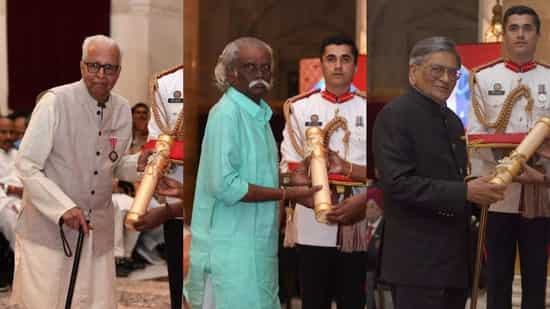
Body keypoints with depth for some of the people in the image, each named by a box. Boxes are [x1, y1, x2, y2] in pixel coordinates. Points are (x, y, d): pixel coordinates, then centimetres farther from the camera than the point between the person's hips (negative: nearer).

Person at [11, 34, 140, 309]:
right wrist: (63, 207, -22)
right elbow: (26, 166, -12)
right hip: (47, 228, -5)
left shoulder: (122, 110, 4)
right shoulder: (55, 102, -12)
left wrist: (140, 165, -3)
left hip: (97, 232, 5)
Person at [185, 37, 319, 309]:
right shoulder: (226, 113, -15)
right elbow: (225, 185, -21)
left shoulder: (259, 114, 12)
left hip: (257, 243, 9)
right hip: (230, 247, -9)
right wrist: (287, 194, -18)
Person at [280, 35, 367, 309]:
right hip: (312, 227, 0)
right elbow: (289, 168, 0)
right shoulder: (300, 108, 5)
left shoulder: (367, 110, 5)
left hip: (359, 226, 0)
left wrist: (360, 206, -17)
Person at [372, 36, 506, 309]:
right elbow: (398, 183, -20)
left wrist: (481, 189, 3)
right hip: (418, 260, -8)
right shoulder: (395, 115, -10)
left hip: (456, 257, 8)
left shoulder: (453, 120, 17)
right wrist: (465, 192, -22)